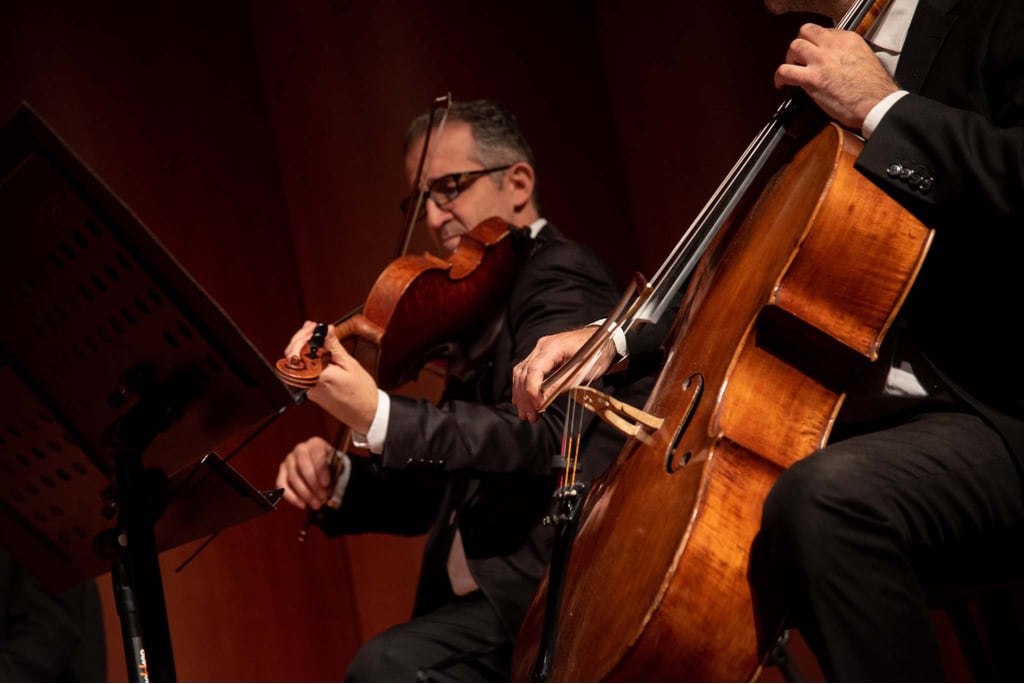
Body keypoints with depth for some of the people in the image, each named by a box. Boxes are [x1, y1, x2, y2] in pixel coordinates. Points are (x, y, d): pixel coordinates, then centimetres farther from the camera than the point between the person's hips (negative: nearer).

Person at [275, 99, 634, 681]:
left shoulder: (565, 280, -6)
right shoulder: (479, 317, 22)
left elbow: (537, 436, -24)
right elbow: (442, 494, 19)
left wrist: (379, 418, -34)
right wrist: (338, 477, 1)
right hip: (476, 603, 10)